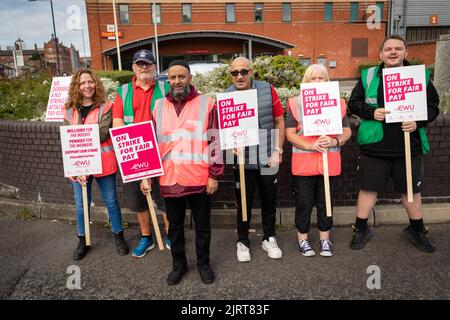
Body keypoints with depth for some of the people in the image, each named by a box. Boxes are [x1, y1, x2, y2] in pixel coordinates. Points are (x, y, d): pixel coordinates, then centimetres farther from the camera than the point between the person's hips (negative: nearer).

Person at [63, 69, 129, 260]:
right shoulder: (69, 110, 5)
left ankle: (119, 236, 26)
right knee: (81, 204, 11)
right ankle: (83, 241, 30)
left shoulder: (105, 107, -2)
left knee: (111, 201, 8)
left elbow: (102, 134, -14)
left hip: (103, 162, -2)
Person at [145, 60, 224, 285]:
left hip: (199, 179, -3)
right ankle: (178, 264, 36)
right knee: (175, 225, 16)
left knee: (202, 224, 12)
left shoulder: (206, 104, -2)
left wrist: (214, 175, -7)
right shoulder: (159, 106, 9)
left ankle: (203, 263, 33)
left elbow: (215, 141, -4)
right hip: (169, 180, 3)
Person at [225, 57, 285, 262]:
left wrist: (278, 151, -3)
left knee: (269, 201, 15)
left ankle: (269, 239, 34)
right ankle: (243, 242, 28)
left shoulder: (267, 90, -4)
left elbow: (279, 122, 1)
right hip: (242, 161, -1)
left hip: (267, 159, 1)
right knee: (243, 203, 9)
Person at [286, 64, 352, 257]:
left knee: (325, 203, 13)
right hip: (303, 164, -2)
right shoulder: (296, 103, -1)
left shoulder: (338, 103, 8)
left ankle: (325, 239, 30)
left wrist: (335, 141, -12)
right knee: (304, 203, 7)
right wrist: (310, 145, -18)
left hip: (330, 163, 2)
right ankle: (302, 239, 25)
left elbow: (347, 131, 9)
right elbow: (290, 134, -4)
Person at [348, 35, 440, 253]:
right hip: (374, 146, -1)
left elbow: (433, 106, 4)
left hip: (409, 147, 2)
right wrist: (371, 112, -15)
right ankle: (361, 230, 24)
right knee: (368, 189, 7)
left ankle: (417, 230, 36)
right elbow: (353, 102, 3)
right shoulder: (368, 76, 2)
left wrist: (418, 121, -15)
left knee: (411, 190, 15)